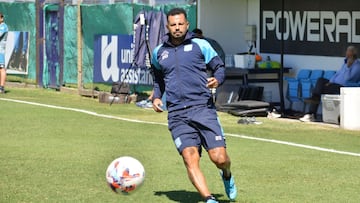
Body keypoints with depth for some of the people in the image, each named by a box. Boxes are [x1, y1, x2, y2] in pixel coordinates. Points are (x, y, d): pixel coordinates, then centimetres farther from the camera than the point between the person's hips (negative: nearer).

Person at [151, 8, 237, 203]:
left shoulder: (200, 45, 6)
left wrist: (217, 79, -10)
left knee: (219, 158, -8)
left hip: (203, 108, -2)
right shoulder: (159, 53, 15)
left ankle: (227, 176, 26)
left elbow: (219, 67, 12)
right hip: (177, 115, 2)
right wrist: (156, 97, 16)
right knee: (190, 158, -17)